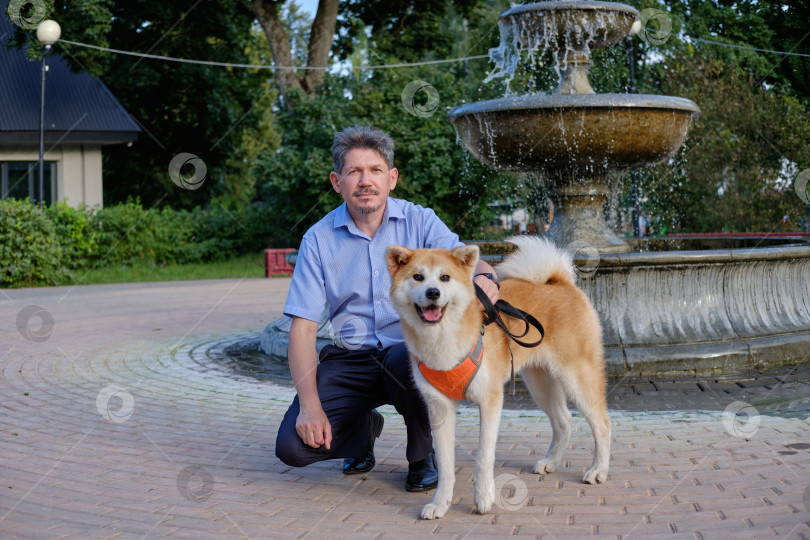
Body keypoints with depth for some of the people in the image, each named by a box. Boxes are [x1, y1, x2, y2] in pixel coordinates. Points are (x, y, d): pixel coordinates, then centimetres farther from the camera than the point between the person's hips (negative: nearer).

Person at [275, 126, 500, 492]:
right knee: (293, 446, -19)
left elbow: (467, 260, -14)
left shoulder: (419, 221, -1)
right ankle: (363, 428, 17)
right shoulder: (318, 240, -2)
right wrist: (310, 404, -17)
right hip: (349, 361, 1)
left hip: (410, 348, -1)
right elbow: (303, 328, -5)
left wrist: (484, 277, -41)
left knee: (409, 361, -38)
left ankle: (422, 455, -5)